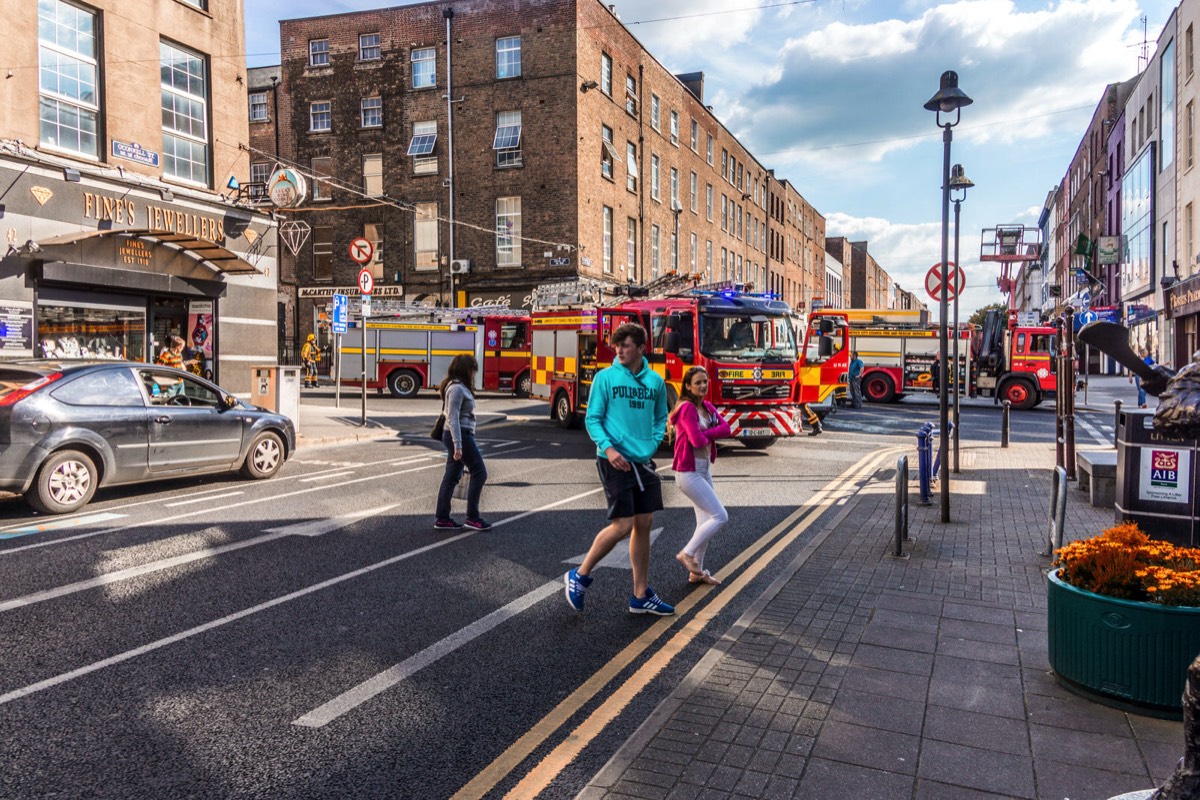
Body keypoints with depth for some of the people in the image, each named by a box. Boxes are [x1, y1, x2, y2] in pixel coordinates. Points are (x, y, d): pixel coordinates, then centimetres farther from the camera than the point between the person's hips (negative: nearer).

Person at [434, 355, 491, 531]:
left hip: (461, 435, 10)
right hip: (461, 435, -10)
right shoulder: (457, 389, -15)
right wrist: (458, 445, -25)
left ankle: (441, 519, 13)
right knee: (479, 472, -3)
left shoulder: (459, 387, 15)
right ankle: (472, 517, 2)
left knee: (452, 476, 10)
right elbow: (453, 418, -21)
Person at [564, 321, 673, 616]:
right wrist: (608, 448, -18)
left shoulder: (656, 381, 7)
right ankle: (579, 576, 11)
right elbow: (592, 419, -4)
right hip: (615, 460, -5)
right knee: (622, 526, -9)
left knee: (644, 524, 8)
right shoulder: (605, 377, -5)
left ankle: (641, 596, 19)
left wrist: (653, 443, 2)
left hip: (643, 461, 5)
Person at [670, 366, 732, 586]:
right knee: (720, 516, -9)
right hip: (689, 473, -9)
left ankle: (697, 571, 22)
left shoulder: (708, 407, 10)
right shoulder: (687, 407, -16)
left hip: (704, 471, 9)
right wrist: (711, 436, -4)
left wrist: (705, 434, -17)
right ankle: (687, 553, 3)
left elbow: (725, 428, -3)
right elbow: (697, 440, -25)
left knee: (706, 521, 13)